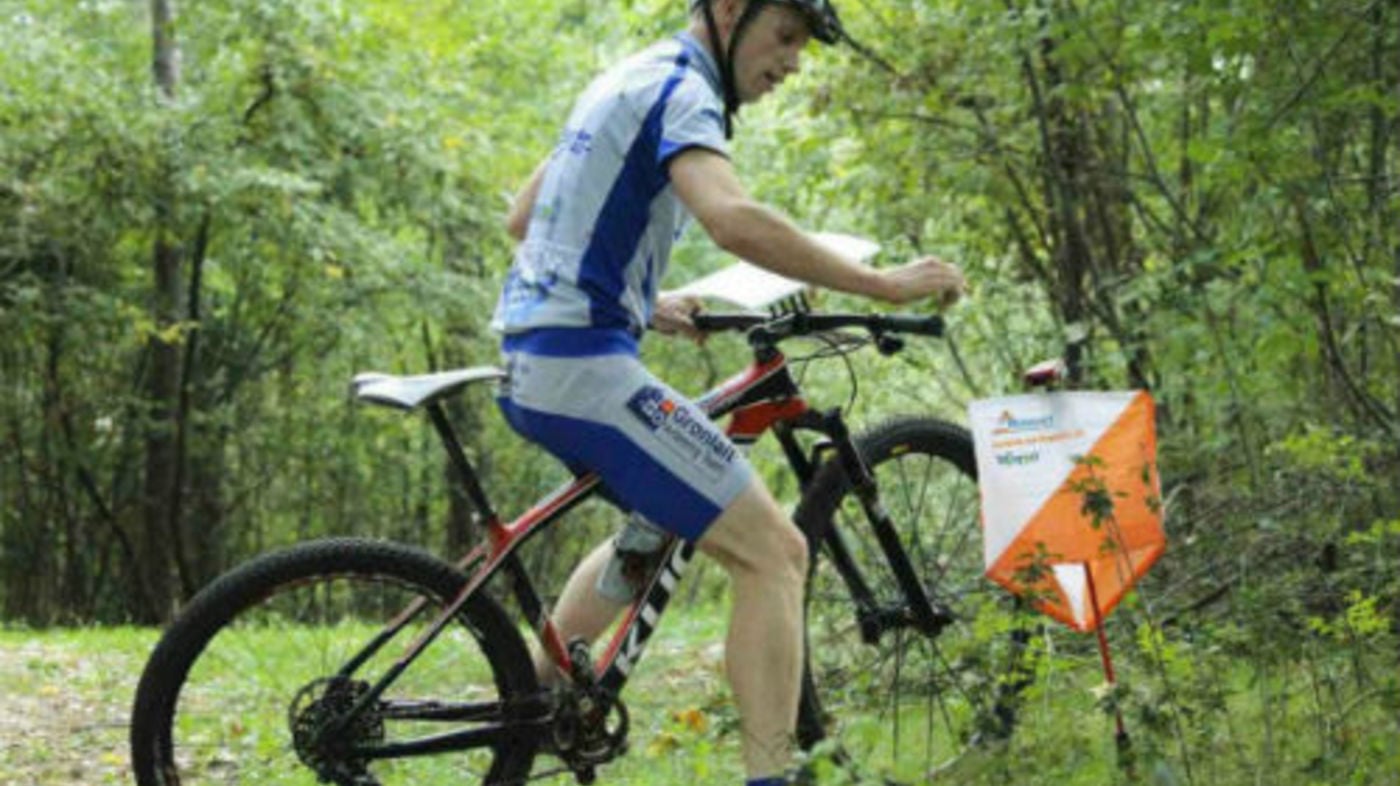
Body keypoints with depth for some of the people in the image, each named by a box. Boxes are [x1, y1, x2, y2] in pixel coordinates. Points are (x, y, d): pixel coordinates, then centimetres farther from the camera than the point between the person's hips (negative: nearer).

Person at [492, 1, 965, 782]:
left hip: (531, 359, 10)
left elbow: (524, 217, 27)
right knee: (773, 550, -12)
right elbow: (736, 220, -31)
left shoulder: (628, 82, 19)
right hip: (584, 365, -10)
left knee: (665, 522, 32)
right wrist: (883, 285, -26)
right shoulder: (680, 91, -11)